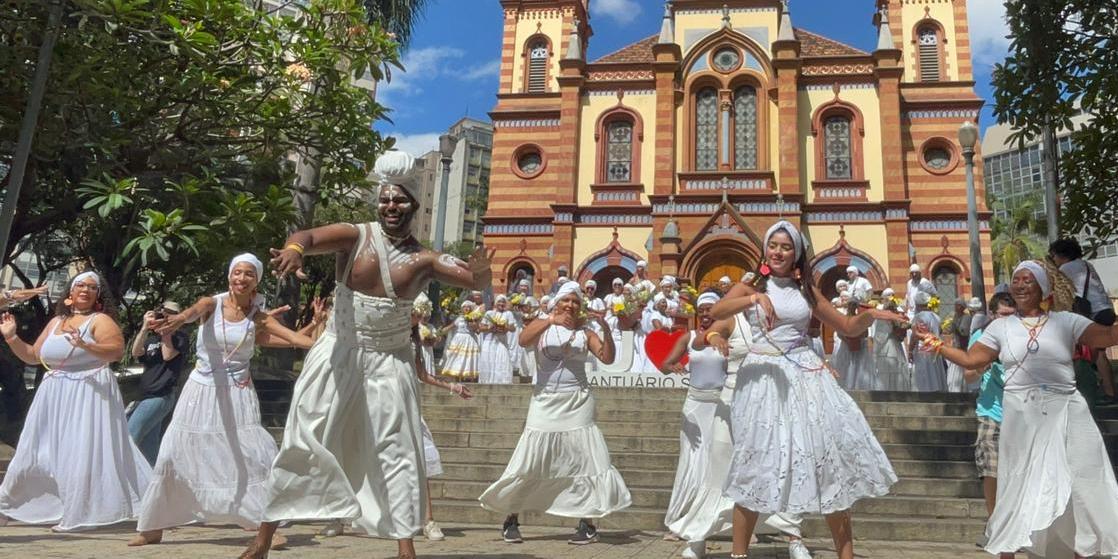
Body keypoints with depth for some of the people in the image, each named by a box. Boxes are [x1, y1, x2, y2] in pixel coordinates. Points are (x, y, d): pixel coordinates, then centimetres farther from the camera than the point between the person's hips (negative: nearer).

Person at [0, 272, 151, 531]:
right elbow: (33, 356, 21)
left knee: (84, 452, -9)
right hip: (55, 396, 7)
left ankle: (78, 515, -3)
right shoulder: (56, 322, 16)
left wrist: (85, 345, -32)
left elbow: (117, 351, -19)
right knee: (35, 452, 15)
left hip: (90, 393, -6)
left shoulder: (100, 320, -3)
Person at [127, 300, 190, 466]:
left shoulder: (180, 338, 1)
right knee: (148, 448, 9)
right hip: (145, 396, 7)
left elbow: (168, 356, -13)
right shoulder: (152, 338, 17)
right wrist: (145, 328, -11)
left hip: (160, 396, -7)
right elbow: (136, 353, 0)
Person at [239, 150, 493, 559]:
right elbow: (308, 236, -24)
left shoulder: (424, 260, -5)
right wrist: (294, 248, -49)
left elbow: (477, 284, -10)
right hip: (338, 356, -1)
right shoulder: (354, 237, -7)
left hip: (390, 363, 1)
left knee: (397, 452, 4)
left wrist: (481, 269, -35)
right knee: (302, 443, 3)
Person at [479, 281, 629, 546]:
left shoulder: (585, 331, 6)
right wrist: (551, 320, -24)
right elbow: (523, 340, -15)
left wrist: (606, 329, -17)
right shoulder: (542, 326, 5)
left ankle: (588, 524, 9)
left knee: (582, 460, -1)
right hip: (546, 402, 0)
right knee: (530, 462, 1)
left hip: (577, 402, 1)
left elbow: (608, 358, -3)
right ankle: (511, 519, 15)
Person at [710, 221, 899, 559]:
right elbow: (715, 312, -15)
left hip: (804, 374, 3)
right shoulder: (751, 286, 4)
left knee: (829, 456, 1)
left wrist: (869, 316, -4)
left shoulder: (806, 292, 12)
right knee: (756, 463, 1)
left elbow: (848, 328, 17)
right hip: (764, 376, -3)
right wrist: (753, 299, -31)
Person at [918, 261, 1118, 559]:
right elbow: (970, 359, 7)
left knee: (1079, 487, 6)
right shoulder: (1001, 326, 7)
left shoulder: (1066, 321, 3)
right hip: (1021, 416, 1)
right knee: (1018, 487, 8)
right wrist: (936, 344, 1)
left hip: (1065, 413, 0)